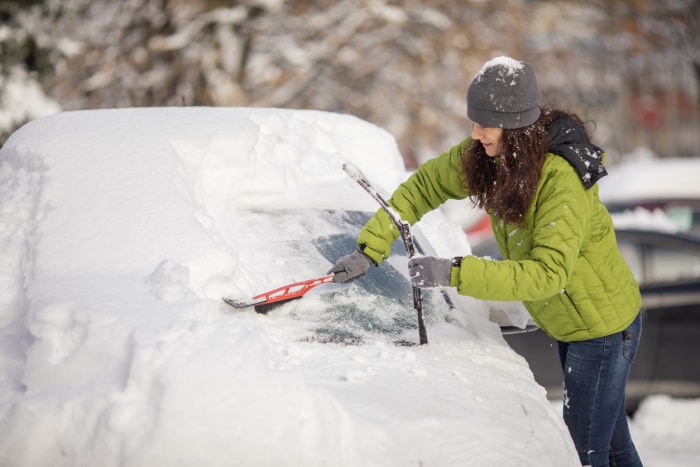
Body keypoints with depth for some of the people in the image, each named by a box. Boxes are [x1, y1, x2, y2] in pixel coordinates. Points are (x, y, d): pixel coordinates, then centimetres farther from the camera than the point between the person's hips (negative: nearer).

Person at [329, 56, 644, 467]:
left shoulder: (562, 180, -33)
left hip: (604, 326, -8)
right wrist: (369, 250, -9)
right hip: (569, 322, 8)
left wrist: (454, 273, -44)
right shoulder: (484, 154, -11)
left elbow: (548, 274, -40)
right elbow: (425, 186, -1)